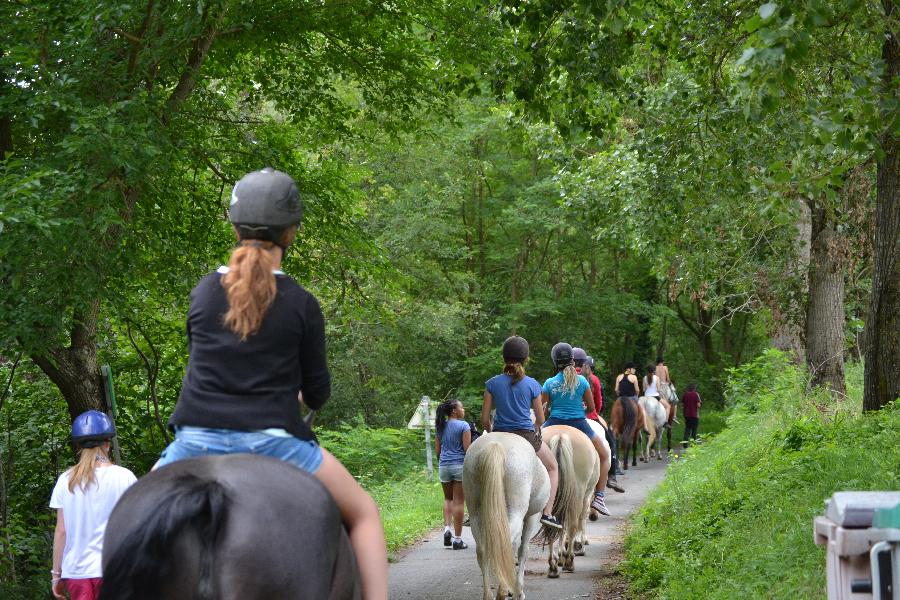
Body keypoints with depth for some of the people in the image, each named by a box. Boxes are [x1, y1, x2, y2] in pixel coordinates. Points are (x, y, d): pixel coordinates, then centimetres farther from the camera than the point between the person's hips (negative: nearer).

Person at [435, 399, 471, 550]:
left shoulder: (440, 427, 8)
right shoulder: (463, 426, -8)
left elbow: (437, 450, 11)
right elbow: (467, 449, -12)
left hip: (444, 466, 5)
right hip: (460, 465, -5)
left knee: (448, 499, 21)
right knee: (458, 501, 0)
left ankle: (447, 528, 1)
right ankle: (457, 539, 2)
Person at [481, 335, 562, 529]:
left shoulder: (492, 384, -4)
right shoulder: (532, 385, -6)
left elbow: (485, 420, -2)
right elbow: (540, 419, 2)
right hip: (527, 436, -1)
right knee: (553, 468, 21)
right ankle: (547, 513, 10)